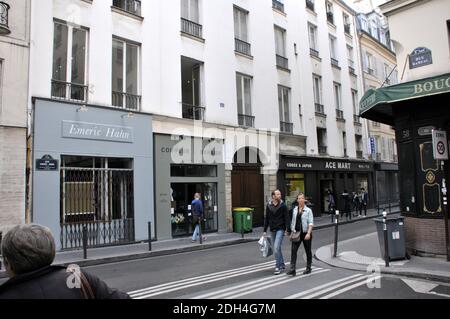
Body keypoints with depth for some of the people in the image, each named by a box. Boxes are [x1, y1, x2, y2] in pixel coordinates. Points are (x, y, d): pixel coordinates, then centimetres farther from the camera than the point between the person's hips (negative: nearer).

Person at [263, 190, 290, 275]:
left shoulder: (283, 205, -6)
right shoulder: (268, 206, 4)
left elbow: (287, 218, -6)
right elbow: (266, 219, 9)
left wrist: (287, 229, -13)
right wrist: (265, 230, 8)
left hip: (280, 229, -4)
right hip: (272, 230, 5)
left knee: (276, 248, -13)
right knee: (277, 248, 13)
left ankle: (278, 267, -4)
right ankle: (282, 265, 29)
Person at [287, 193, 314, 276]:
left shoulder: (308, 210, -5)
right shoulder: (294, 210, 7)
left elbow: (311, 223, -10)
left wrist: (308, 233, -21)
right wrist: (292, 231, 9)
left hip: (306, 233, -3)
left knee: (308, 251, 12)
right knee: (293, 250, -10)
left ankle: (308, 268, 27)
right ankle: (293, 269, -11)